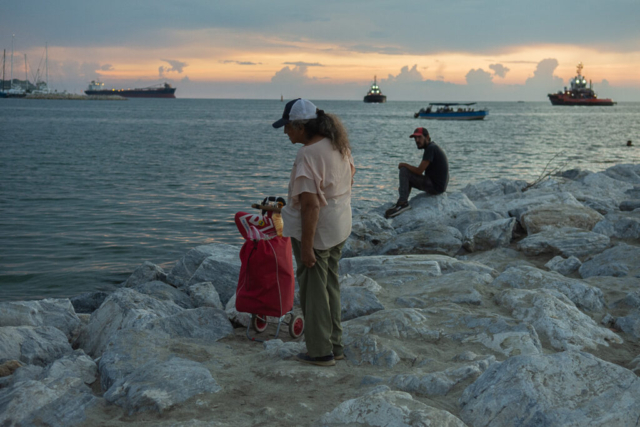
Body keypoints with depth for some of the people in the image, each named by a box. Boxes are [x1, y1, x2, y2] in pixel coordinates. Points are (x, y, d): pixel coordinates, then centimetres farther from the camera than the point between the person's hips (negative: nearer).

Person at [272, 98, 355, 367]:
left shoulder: (308, 155, -24)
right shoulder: (339, 144, 3)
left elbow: (310, 204, -27)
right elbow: (349, 180, 16)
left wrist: (306, 247, -23)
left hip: (314, 229, -9)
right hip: (340, 227, 9)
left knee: (313, 291, 5)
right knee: (330, 286, 20)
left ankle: (320, 352, 15)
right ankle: (335, 344, 30)